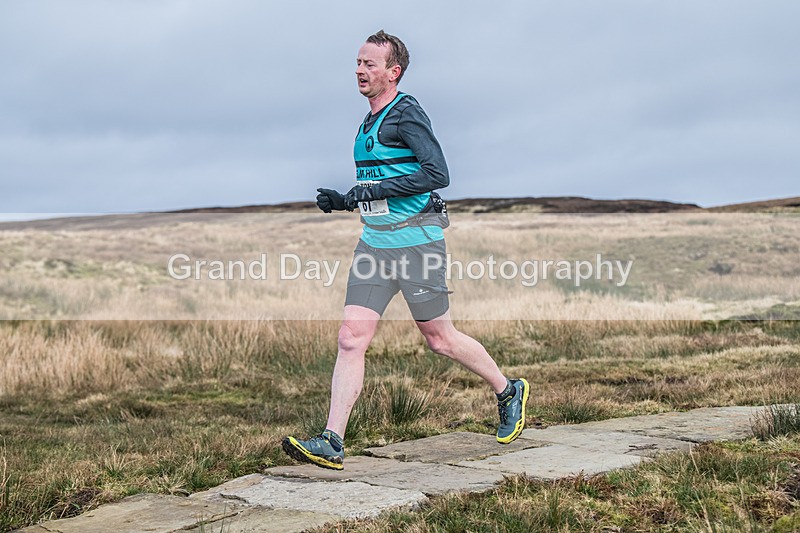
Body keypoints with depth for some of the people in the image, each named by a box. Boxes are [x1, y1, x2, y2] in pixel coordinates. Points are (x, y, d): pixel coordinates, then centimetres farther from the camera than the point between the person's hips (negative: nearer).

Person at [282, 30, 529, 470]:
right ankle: (331, 443, -4)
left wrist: (372, 191, -20)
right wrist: (342, 200, 10)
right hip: (374, 243, 8)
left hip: (415, 243, -8)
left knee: (439, 339, 5)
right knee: (351, 338, -3)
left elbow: (437, 174, -21)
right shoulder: (369, 122, 17)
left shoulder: (406, 112, -10)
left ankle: (508, 392, 28)